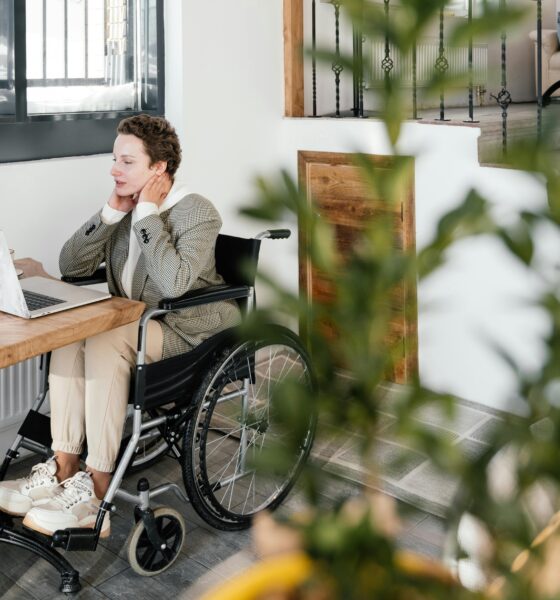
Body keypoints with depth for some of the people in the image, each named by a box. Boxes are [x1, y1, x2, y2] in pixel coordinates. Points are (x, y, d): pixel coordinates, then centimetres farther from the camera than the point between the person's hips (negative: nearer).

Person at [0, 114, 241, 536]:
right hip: (134, 321, 7)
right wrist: (113, 213, -8)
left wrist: (147, 212, -23)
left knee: (103, 343, -31)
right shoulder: (125, 207, 7)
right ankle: (65, 469, -20)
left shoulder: (198, 213, -14)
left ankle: (96, 496, -27)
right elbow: (71, 266, 2)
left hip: (189, 328, -7)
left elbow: (174, 283, -31)